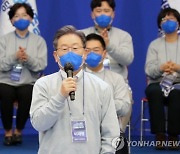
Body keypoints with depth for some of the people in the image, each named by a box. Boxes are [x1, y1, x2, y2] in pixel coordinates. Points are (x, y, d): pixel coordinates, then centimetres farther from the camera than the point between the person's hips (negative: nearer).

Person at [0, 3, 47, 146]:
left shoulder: (39, 41, 7)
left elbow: (41, 65, -4)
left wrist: (28, 58, -23)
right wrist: (15, 57, -21)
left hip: (28, 83, 0)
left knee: (27, 94, -33)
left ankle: (18, 131, -9)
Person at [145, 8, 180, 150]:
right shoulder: (154, 45, 14)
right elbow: (149, 70, 0)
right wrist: (161, 68, -23)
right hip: (158, 83, 1)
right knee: (154, 91, -35)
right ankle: (160, 135, -31)